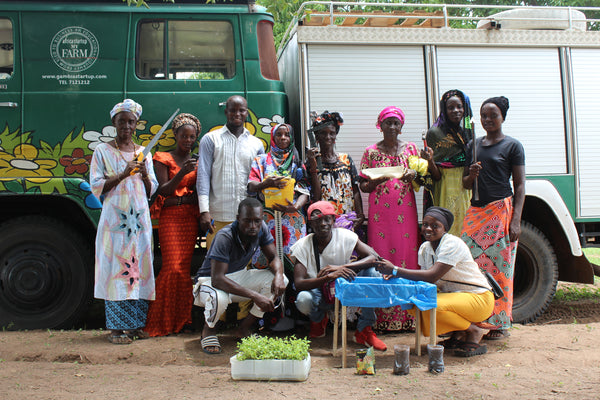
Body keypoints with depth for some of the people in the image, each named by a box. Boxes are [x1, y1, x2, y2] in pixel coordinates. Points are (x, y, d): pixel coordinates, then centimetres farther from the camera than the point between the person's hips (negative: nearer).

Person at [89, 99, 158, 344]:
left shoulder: (143, 152, 15)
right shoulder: (102, 151, 4)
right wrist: (123, 174, -14)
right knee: (116, 268, -6)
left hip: (140, 218, 4)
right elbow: (96, 187, -4)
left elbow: (151, 191, 13)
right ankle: (116, 328, 0)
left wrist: (144, 175, -7)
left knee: (139, 268, 2)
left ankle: (135, 324, 11)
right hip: (115, 218, -4)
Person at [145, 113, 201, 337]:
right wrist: (182, 173, -20)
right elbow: (163, 191, -5)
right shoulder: (163, 159, 5)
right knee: (173, 266, -13)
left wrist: (202, 171, -6)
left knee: (184, 266, -1)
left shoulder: (196, 161, 17)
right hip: (170, 216, -4)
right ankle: (162, 321, -1)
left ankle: (180, 319, 7)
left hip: (191, 217, 4)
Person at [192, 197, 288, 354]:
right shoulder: (225, 237, -31)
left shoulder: (261, 229, -14)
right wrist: (254, 296, -46)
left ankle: (245, 328, -1)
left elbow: (273, 257, -7)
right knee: (219, 298, -41)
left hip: (238, 276, 6)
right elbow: (217, 279, -38)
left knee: (279, 281, -17)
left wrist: (279, 275, -32)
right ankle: (208, 330, -4)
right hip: (210, 281, -6)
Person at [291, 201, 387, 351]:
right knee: (303, 300, -36)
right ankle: (318, 319, 6)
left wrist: (341, 267, -34)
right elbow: (298, 283, -25)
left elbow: (374, 257, -22)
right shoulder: (303, 246, -15)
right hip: (319, 292, -1)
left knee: (371, 272, -24)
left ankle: (364, 330, -11)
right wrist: (329, 277, -41)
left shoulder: (345, 236, -12)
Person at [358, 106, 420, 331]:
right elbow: (363, 186, 6)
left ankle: (408, 316, 7)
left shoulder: (410, 148, 10)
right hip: (380, 211, -1)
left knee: (407, 255, -2)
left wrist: (413, 175, -7)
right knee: (382, 257, -4)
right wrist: (378, 180, -14)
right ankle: (383, 318, 3)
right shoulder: (371, 152, 6)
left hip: (405, 210, 1)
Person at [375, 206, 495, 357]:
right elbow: (423, 277, -3)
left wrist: (395, 270, -31)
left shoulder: (452, 243, -21)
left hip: (478, 299, -8)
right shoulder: (425, 247, 4)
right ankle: (458, 333, 3)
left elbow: (432, 276, -31)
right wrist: (397, 275, -20)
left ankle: (474, 331, -6)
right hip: (452, 294, 8)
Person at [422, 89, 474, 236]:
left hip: (467, 191, 5)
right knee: (448, 230, -5)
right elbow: (436, 176, -7)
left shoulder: (468, 131, 10)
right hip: (446, 190, -5)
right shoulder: (435, 132, -4)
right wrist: (430, 160, -24)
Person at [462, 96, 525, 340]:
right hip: (475, 211, 5)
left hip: (501, 210, -5)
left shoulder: (512, 146, 1)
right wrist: (471, 175, -6)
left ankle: (500, 324, 8)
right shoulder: (473, 146, 15)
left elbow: (519, 185, -3)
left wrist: (516, 221, -13)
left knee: (500, 267, -3)